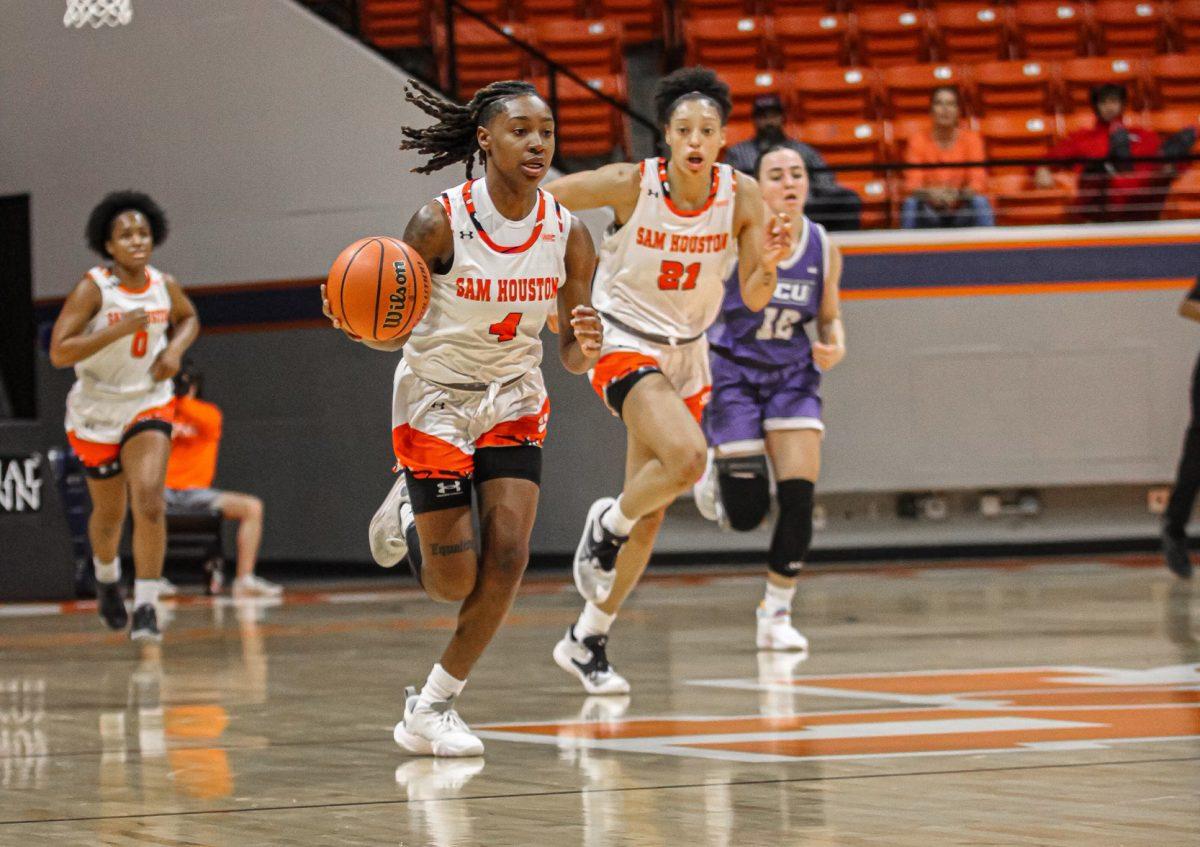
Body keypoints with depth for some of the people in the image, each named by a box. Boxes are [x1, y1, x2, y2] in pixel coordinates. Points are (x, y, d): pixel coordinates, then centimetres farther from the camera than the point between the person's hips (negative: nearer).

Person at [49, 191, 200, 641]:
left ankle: (145, 607, -15)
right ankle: (106, 577, 48)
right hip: (96, 410, -1)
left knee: (149, 502, -20)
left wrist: (175, 350, -3)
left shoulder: (164, 285, -5)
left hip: (148, 405, 1)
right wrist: (118, 330, -32)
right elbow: (59, 352, -24)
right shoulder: (92, 289, -18)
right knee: (109, 513, 15)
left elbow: (188, 319, 18)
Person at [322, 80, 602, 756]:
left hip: (514, 400, 3)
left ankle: (433, 706, 5)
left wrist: (586, 347, -28)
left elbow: (573, 357, -5)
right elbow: (395, 331, -12)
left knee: (509, 557, -11)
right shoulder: (440, 223, -21)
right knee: (455, 584, 0)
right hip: (435, 396, -3)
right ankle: (410, 510, 36)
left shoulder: (568, 234, -11)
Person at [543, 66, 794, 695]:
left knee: (650, 512, 8)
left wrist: (767, 261, -27)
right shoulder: (630, 185, -19)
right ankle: (609, 523, 0)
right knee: (686, 457, -31)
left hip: (685, 354, 5)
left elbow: (754, 299, -8)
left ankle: (587, 640, 23)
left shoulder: (741, 196, -10)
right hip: (623, 343, -5)